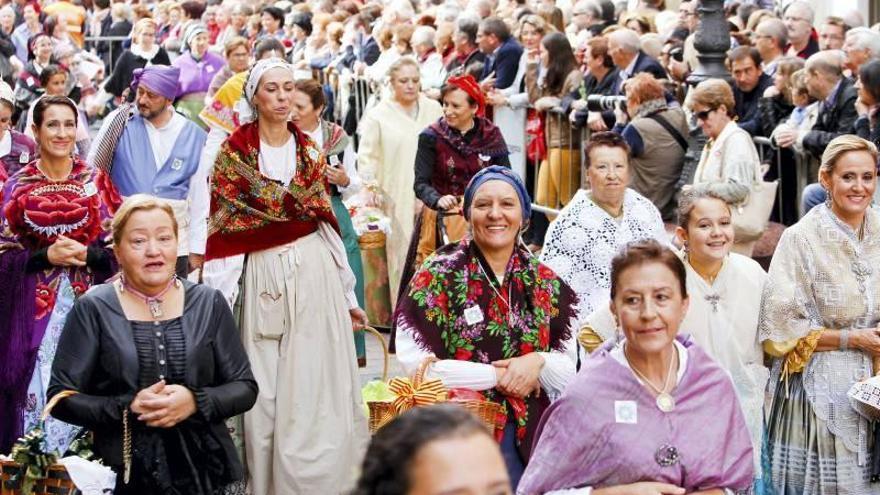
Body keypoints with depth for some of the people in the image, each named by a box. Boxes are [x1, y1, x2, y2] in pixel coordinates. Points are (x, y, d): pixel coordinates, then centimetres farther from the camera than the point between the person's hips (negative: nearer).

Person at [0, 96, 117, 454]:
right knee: (37, 389, -5)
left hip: (86, 303, 1)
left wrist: (84, 254, -15)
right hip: (33, 306, -1)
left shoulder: (94, 181, 5)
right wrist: (46, 256, -15)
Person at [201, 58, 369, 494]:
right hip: (262, 280, -2)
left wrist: (348, 296, 12)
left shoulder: (309, 150, 10)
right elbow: (223, 230, -3)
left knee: (315, 392, -1)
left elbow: (327, 223, 12)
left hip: (315, 273, 2)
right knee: (265, 398, 3)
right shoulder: (234, 153, 0)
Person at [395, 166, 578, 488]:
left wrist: (539, 363, -16)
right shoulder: (439, 274, -4)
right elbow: (417, 365, -14)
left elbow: (569, 373, 6)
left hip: (531, 437, 4)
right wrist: (499, 375, -13)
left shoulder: (546, 283, 7)